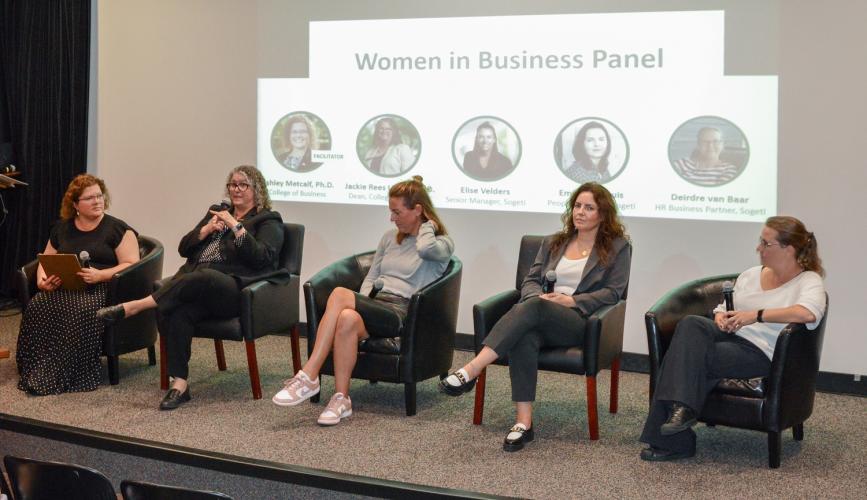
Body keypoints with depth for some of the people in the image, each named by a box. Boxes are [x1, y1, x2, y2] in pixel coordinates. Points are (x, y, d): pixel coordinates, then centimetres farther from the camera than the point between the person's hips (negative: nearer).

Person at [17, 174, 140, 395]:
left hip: (102, 288, -4)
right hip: (62, 287, 4)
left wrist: (100, 275, -20)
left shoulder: (117, 229, 4)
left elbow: (131, 265, -4)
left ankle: (63, 377, -30)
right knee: (37, 306, -29)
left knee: (81, 310, -37)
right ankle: (36, 374, -24)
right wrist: (42, 280, -2)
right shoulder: (61, 228, 20)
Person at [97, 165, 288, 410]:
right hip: (194, 285, 4)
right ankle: (179, 384, -31)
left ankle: (134, 306, -34)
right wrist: (208, 229, 3)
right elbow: (184, 248, 20)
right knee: (178, 313, -31)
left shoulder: (268, 221, 12)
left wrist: (236, 227, -11)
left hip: (231, 290, -4)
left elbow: (262, 258, -8)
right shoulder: (217, 212, 29)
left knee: (200, 278, -39)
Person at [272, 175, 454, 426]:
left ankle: (308, 377, -27)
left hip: (402, 314, -5)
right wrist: (361, 305, 3)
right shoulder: (390, 237, 25)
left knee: (340, 294, -31)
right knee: (348, 318, -35)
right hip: (375, 308, 5)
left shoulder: (442, 243, 6)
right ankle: (341, 399, -34)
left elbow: (425, 248, -20)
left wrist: (428, 225, 0)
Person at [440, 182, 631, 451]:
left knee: (534, 307, -37)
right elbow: (530, 280, 18)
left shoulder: (618, 247, 12)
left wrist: (572, 301, -11)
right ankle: (524, 422, -40)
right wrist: (540, 296, -6)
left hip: (581, 321, -3)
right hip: (540, 318, 4)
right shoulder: (553, 242, 25)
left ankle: (471, 370, -46)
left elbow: (613, 292, 2)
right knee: (525, 336, -37)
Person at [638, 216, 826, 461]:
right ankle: (682, 407, -33)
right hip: (730, 336, 6)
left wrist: (756, 315, -25)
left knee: (687, 353, -26)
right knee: (691, 324, -27)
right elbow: (722, 307, 27)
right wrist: (721, 317, 1)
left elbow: (809, 313, -25)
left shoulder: (809, 281, -2)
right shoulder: (750, 275, 20)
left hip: (761, 352, -6)